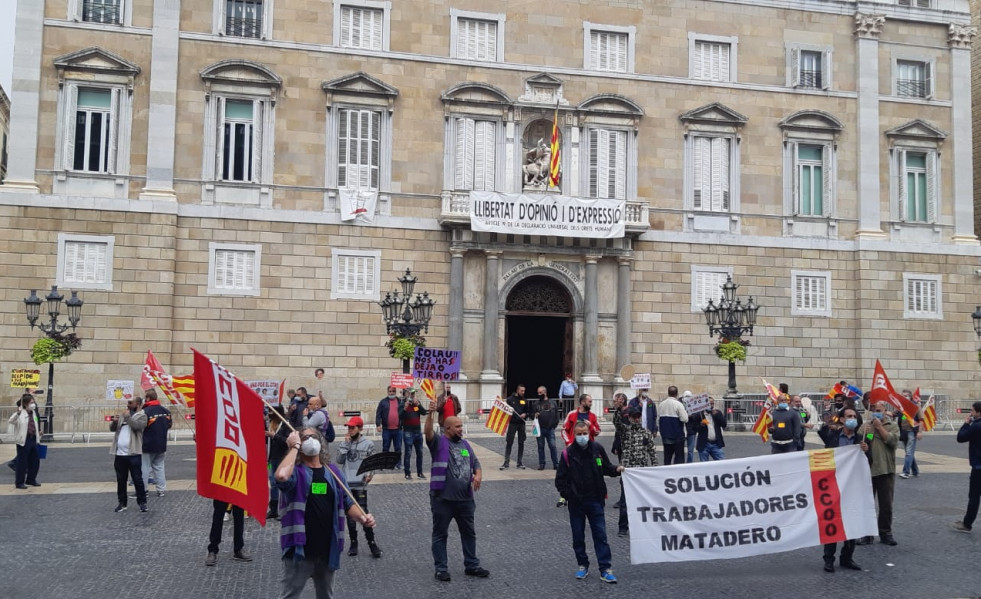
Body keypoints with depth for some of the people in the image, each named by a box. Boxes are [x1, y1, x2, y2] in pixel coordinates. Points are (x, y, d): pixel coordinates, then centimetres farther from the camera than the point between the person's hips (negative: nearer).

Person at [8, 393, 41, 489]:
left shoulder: (33, 412, 12)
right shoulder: (20, 414, -12)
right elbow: (11, 421, -28)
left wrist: (38, 431, 20)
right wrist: (17, 413, -43)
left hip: (33, 440, 8)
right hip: (23, 440, -8)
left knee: (35, 460, 13)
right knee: (22, 461, 0)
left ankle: (31, 479, 29)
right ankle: (19, 483, 10)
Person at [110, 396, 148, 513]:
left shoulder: (142, 415, -1)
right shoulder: (123, 414, 17)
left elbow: (137, 426, -20)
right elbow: (112, 428, 14)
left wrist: (128, 417, -13)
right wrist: (114, 422, -6)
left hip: (133, 454, -6)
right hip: (120, 454, 6)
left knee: (137, 479, -2)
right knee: (120, 480, 12)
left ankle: (142, 502, 5)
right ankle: (122, 503, 21)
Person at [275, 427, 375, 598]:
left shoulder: (334, 472, 6)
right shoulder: (295, 471, -9)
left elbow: (347, 504, 12)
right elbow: (281, 476, -34)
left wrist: (362, 517, -9)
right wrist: (294, 447, -20)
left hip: (328, 550, 5)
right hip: (299, 550, -5)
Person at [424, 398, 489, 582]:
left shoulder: (465, 444, 12)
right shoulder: (438, 442, -7)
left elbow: (476, 463, 17)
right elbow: (428, 432, -26)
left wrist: (478, 475, -4)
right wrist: (430, 413, -41)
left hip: (465, 498, 6)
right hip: (443, 498, -6)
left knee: (469, 533, 15)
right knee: (440, 534, 5)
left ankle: (471, 565, 27)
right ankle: (441, 569, 15)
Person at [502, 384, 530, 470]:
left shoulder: (525, 401, 10)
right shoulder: (510, 399, 1)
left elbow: (528, 411, 13)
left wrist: (525, 414, -7)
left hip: (522, 424, 3)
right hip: (512, 423, -3)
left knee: (521, 443, 6)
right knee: (509, 443, -4)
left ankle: (519, 463, 14)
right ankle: (506, 463, 0)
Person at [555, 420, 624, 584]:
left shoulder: (597, 449, -2)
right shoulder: (568, 453, -6)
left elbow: (606, 467, 11)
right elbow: (560, 479, -1)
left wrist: (616, 469, -7)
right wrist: (567, 494, -9)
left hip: (595, 500, 0)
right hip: (576, 503, 0)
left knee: (600, 534, 1)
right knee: (578, 536, 10)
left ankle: (605, 569, 4)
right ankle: (583, 565, 25)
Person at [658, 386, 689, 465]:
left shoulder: (661, 404, 5)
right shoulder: (678, 404, -13)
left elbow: (658, 420, 11)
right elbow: (685, 419, -17)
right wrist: (686, 412, 1)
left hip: (665, 435, 5)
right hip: (677, 435, -5)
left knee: (667, 456, 13)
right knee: (679, 457, 0)